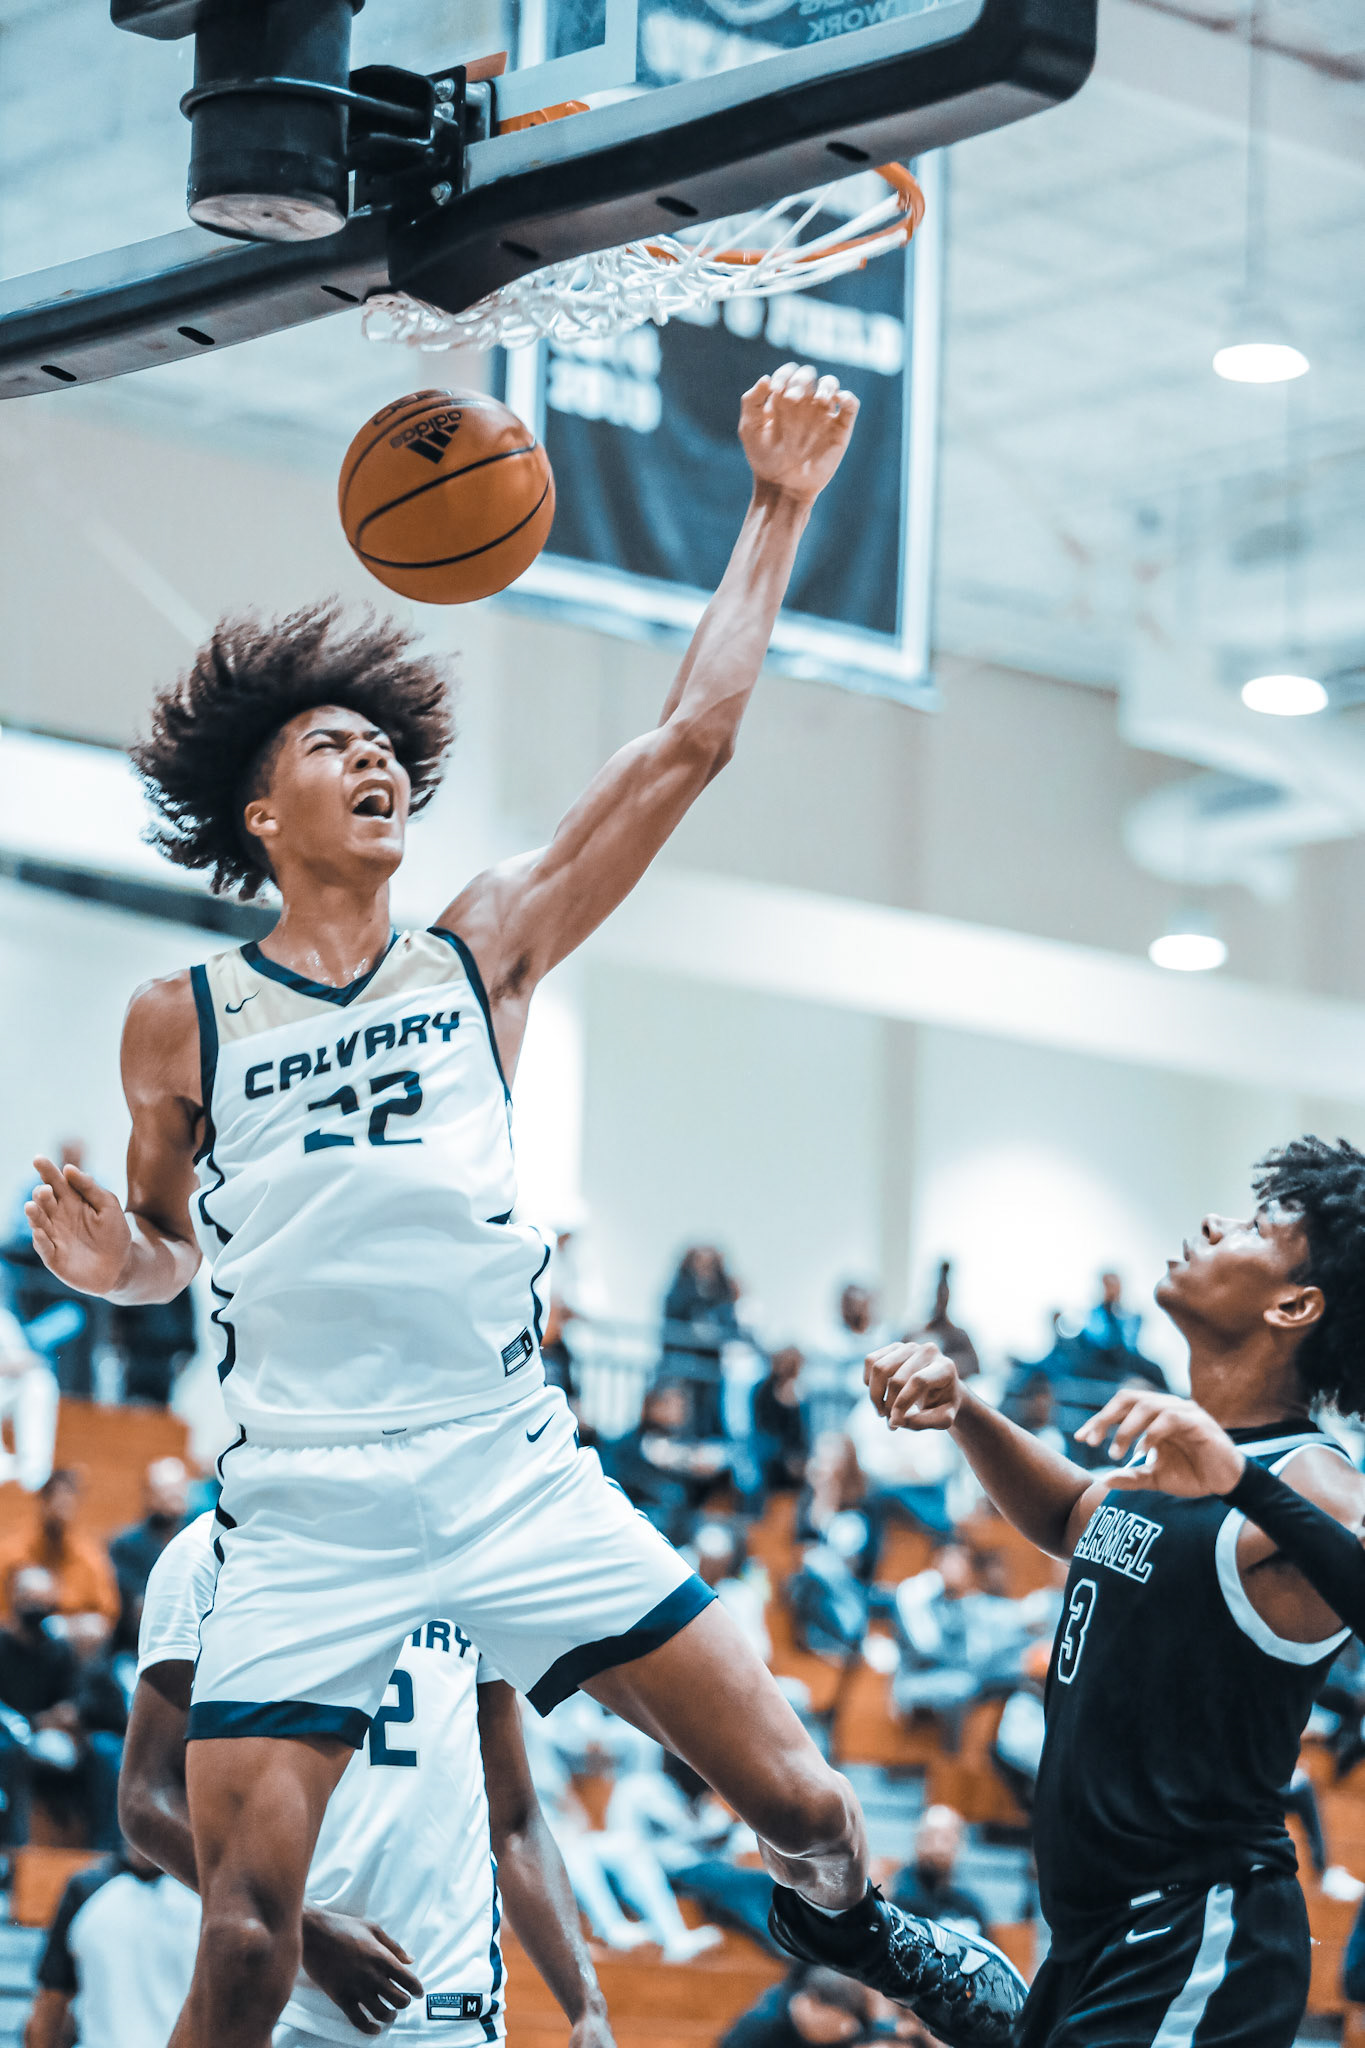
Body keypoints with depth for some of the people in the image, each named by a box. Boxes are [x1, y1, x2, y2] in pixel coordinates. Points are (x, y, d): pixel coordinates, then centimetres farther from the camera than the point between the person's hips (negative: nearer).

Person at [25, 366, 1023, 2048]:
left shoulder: (482, 952, 6)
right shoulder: (180, 1022, 4)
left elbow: (691, 738, 3)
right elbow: (166, 1236, 18)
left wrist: (775, 512, 1)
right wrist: (121, 1264, -6)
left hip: (515, 1478, 1)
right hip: (302, 1514, -1)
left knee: (798, 1794, -1)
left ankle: (836, 1911, 34)